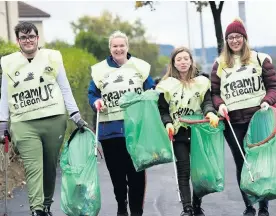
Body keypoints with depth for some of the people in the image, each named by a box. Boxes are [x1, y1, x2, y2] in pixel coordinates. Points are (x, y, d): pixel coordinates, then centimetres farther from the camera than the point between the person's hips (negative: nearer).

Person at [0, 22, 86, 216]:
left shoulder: (52, 58, 4)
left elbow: (65, 89, 7)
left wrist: (76, 116, 2)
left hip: (54, 120, 1)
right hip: (24, 125, -1)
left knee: (50, 167, 9)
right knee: (33, 169, -12)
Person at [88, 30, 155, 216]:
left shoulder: (140, 67, 7)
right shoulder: (99, 70, 8)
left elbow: (152, 92, 10)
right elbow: (92, 94, 11)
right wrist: (96, 102, -9)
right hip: (110, 130, 1)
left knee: (137, 171, -2)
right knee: (116, 172, 7)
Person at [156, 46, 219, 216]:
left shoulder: (202, 82, 7)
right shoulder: (166, 85, 4)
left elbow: (207, 102, -3)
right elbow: (162, 110, 3)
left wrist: (210, 113, -24)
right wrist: (168, 123, -15)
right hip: (178, 132, -1)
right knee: (183, 171, -5)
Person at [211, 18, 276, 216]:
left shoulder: (260, 59, 6)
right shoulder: (220, 64, 11)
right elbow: (214, 92, 12)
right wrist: (220, 104, -8)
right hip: (233, 122, 2)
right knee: (241, 165, 6)